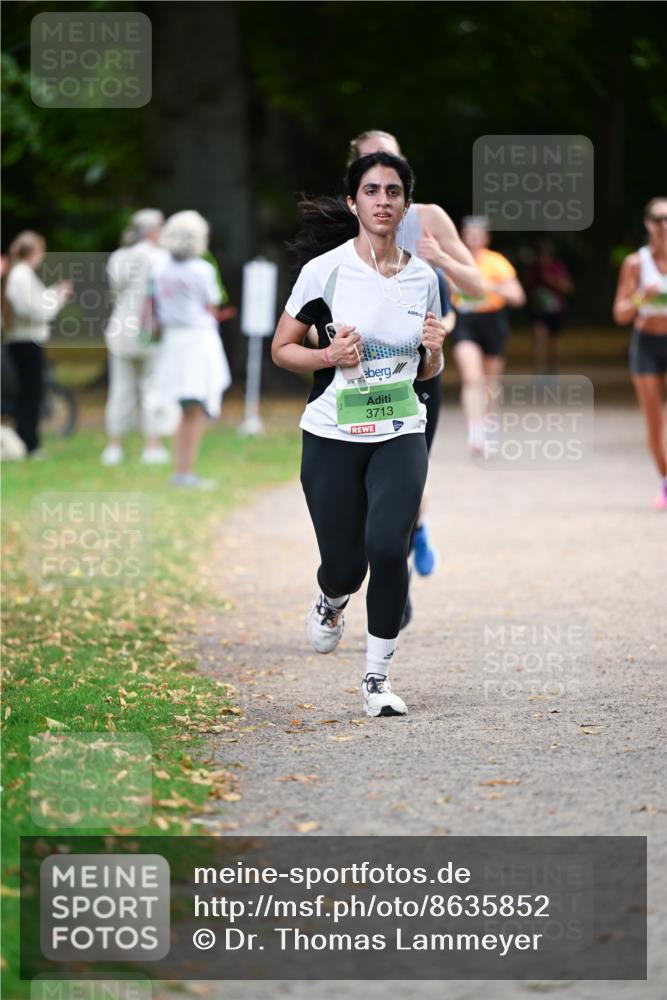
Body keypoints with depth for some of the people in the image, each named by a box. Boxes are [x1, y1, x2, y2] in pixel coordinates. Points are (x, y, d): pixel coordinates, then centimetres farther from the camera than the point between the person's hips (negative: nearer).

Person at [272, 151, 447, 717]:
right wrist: (330, 356, -17)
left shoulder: (424, 277, 4)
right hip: (333, 437, -1)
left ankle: (378, 676, -3)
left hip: (400, 435, 1)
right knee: (345, 565, 1)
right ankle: (331, 601, 41)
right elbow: (281, 350, 1)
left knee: (388, 548, -19)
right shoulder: (325, 268, -7)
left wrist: (435, 350, -7)